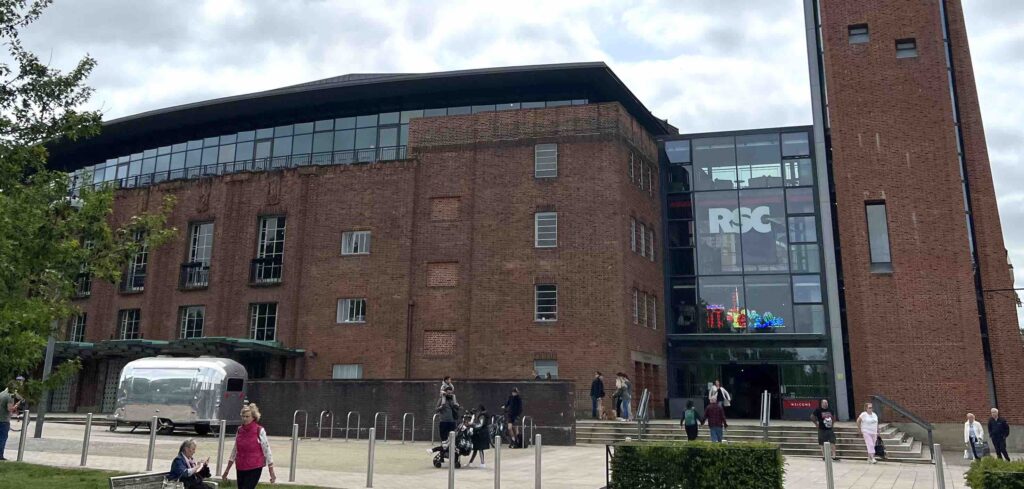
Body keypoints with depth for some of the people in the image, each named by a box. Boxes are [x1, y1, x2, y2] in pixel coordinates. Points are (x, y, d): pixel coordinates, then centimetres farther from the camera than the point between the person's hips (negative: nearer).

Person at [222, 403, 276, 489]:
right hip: (240, 469, 5)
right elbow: (235, 451, 14)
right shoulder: (239, 430, 4)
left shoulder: (260, 431, -9)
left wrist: (272, 473, -8)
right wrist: (227, 470, 17)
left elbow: (267, 451, -6)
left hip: (254, 469, -5)